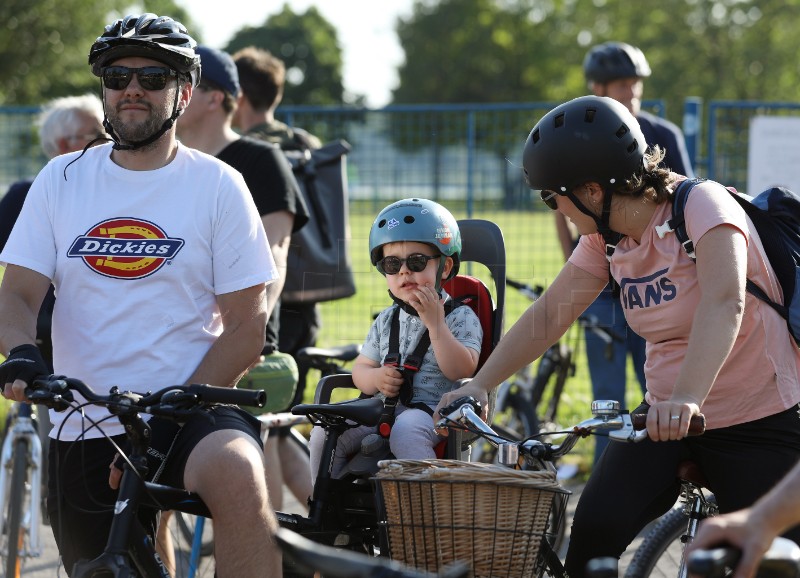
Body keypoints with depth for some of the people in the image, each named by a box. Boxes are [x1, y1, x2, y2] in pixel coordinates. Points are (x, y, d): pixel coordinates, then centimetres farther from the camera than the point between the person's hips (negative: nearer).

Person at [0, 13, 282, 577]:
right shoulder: (61, 180, 9)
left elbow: (245, 326, -3)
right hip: (81, 428, 4)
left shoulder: (218, 186, 0)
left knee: (237, 476, -35)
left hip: (189, 413, -4)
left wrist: (171, 416, -15)